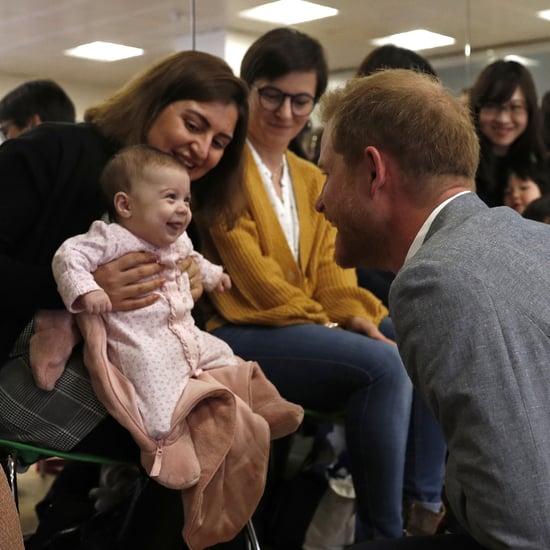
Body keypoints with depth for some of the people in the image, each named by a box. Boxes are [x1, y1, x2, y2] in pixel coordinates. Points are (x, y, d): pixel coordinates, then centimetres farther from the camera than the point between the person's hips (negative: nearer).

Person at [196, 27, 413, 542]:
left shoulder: (313, 180, 20)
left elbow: (329, 268, 12)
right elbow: (249, 268, -13)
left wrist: (357, 317, -9)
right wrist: (330, 325, -14)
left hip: (307, 328, 8)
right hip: (235, 332, -8)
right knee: (384, 366, -27)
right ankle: (383, 532, -16)